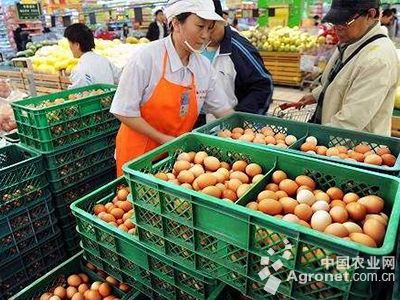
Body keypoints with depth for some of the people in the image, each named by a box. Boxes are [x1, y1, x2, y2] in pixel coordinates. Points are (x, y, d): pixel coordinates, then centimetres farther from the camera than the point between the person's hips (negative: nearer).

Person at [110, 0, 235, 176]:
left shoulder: (204, 66, -3)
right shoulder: (146, 56, -18)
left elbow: (223, 110, 6)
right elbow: (124, 111, -16)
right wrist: (162, 139, -17)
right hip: (139, 151, -4)